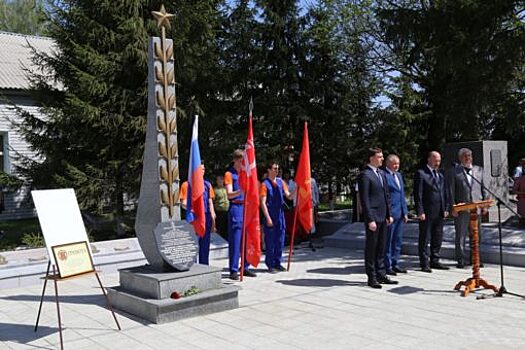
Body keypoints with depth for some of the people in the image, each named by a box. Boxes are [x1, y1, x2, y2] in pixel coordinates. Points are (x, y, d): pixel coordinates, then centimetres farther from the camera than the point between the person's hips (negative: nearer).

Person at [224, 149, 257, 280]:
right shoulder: (229, 174, -2)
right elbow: (229, 194, -14)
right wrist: (240, 191, -31)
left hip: (247, 207, 6)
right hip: (236, 208, -6)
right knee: (235, 240, -5)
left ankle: (245, 267, 16)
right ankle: (233, 270, 0)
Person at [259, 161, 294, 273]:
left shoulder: (280, 181, 9)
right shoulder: (265, 184, -8)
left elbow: (288, 196, 8)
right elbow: (263, 203, -11)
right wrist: (268, 218, -16)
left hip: (280, 214, 6)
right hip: (270, 215, -5)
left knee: (280, 240, 10)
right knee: (270, 241, 1)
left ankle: (277, 263, 20)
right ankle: (270, 265, 9)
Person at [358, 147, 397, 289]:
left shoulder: (381, 174, 15)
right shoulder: (365, 175, -11)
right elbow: (364, 199, -15)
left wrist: (389, 214, 13)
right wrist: (370, 220, -18)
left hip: (383, 217, 8)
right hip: (373, 217, -8)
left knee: (381, 247, 14)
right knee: (371, 247, 1)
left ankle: (381, 275, 23)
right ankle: (372, 278, 9)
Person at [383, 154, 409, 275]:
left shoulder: (399, 175, 17)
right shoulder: (384, 175, -11)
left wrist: (405, 212, 15)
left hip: (400, 213, 8)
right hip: (389, 214, -8)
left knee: (398, 240, 13)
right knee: (388, 241, 0)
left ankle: (395, 264, 22)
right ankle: (387, 265, 8)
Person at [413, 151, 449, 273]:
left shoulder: (440, 175, 16)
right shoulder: (421, 173, -6)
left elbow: (444, 193, 19)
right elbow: (418, 194, -10)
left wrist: (446, 208, 10)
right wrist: (420, 211, -15)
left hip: (439, 212, 7)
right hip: (427, 212, -7)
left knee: (438, 238, 12)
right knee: (424, 238, 1)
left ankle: (434, 261, 22)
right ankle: (424, 263, 7)